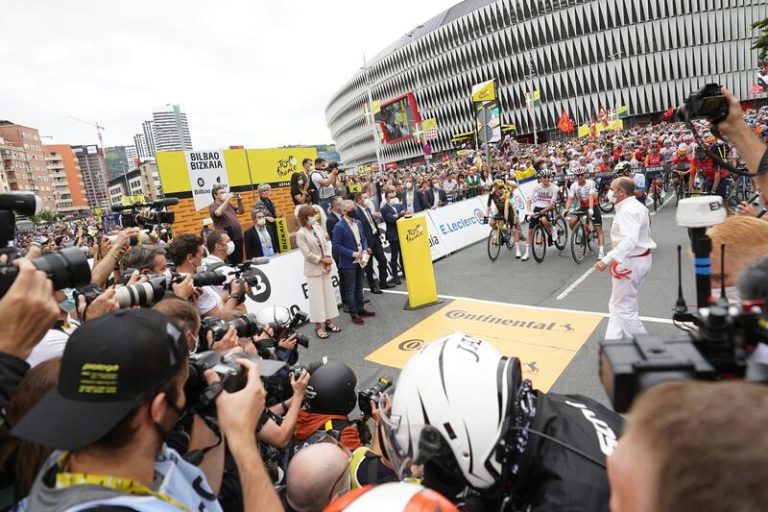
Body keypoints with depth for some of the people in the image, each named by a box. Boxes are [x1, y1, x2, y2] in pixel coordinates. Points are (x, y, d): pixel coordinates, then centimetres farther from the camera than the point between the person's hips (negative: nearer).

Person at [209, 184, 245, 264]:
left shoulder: (228, 205, 14)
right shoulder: (213, 206, -7)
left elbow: (241, 211, 22)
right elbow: (218, 213, -30)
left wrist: (239, 201, 6)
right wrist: (227, 199, -25)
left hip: (238, 237, 7)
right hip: (227, 239, -7)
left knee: (239, 261, 15)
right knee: (231, 263, -2)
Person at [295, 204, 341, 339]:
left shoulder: (318, 228, 4)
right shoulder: (300, 234, -13)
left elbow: (326, 243, 5)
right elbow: (307, 254, -17)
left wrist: (328, 259, -9)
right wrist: (323, 260, -12)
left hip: (325, 267, 6)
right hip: (313, 269, -6)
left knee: (329, 294, 11)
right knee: (317, 297, 0)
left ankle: (328, 321, 25)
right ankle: (318, 326, 12)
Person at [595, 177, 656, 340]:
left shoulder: (628, 210, -22)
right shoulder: (637, 207, 12)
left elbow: (629, 241, -36)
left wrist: (606, 260, -43)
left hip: (630, 262, -11)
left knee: (623, 308, 0)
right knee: (617, 305, 17)